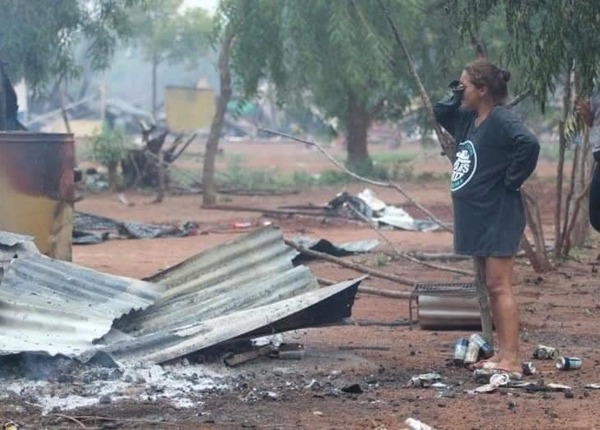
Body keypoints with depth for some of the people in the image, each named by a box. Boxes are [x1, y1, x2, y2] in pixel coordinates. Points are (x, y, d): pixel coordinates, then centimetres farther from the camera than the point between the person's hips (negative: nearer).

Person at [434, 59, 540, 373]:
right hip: (478, 217, 10)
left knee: (499, 287, -11)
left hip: (499, 217, -10)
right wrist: (455, 98, 7)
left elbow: (529, 144, -31)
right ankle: (502, 353, 18)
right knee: (491, 288, 12)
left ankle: (511, 359, -10)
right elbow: (439, 114, 24)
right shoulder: (468, 119, 11)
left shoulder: (501, 120, -16)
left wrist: (511, 180, -21)